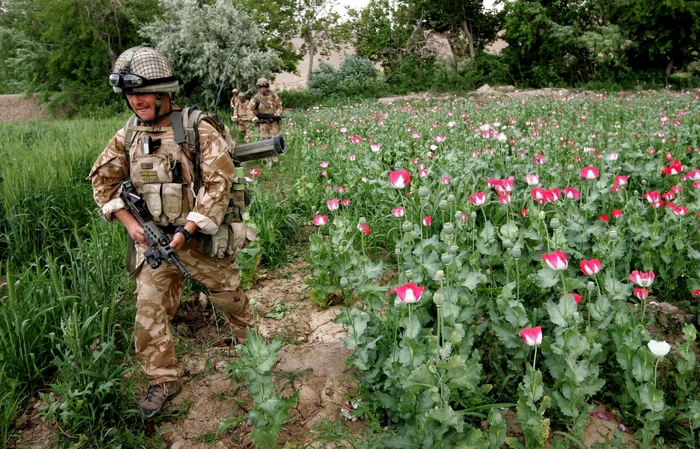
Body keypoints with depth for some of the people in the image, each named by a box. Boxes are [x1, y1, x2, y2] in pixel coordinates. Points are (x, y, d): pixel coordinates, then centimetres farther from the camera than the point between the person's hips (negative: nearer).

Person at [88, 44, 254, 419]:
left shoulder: (198, 131, -13)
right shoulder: (127, 137, 1)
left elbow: (219, 183, -17)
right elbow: (103, 181, 10)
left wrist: (187, 230, -21)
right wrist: (129, 222, -4)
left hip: (199, 235, -3)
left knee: (228, 293, 12)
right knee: (149, 308, 3)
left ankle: (249, 340, 42)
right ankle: (163, 379, 21)